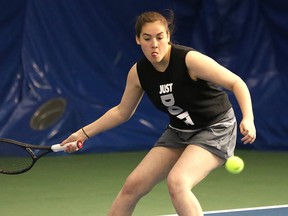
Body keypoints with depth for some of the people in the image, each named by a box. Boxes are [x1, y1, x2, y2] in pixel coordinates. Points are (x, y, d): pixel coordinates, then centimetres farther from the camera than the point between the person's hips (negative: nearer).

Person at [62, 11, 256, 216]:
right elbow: (121, 112, 11)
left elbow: (237, 83, -21)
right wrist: (84, 133, 7)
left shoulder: (189, 59, -25)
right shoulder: (138, 72, -6)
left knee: (177, 182, -30)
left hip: (214, 129, -6)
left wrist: (248, 119, -36)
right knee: (133, 185, -1)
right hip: (179, 132, 6)